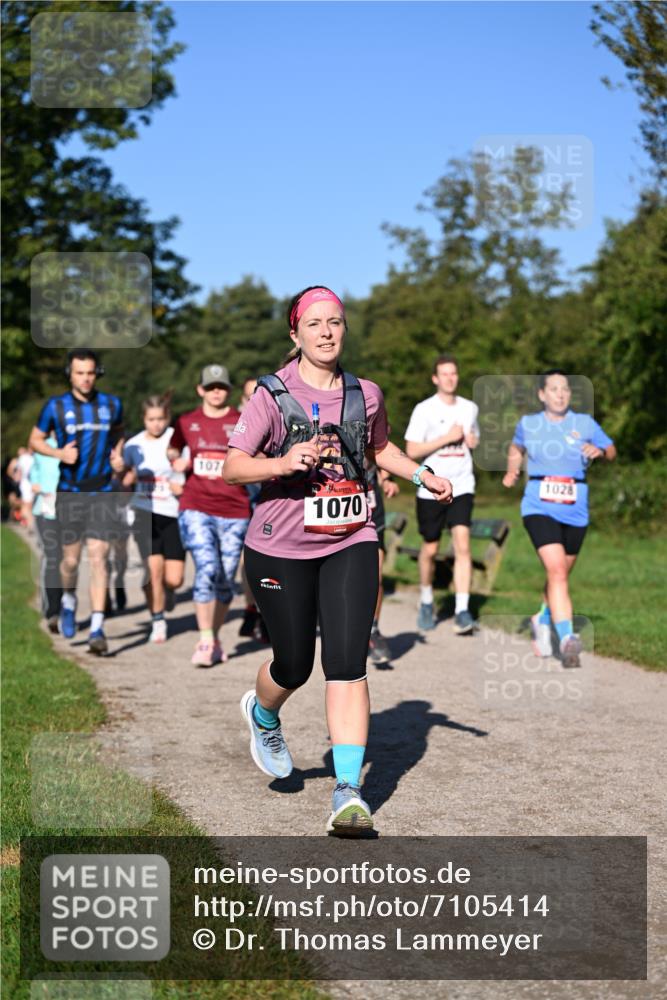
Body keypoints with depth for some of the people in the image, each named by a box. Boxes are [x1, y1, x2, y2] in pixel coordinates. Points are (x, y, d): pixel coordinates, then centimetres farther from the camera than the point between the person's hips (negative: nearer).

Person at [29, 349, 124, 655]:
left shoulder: (111, 404, 4)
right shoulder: (55, 406, -2)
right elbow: (35, 440, 8)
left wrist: (118, 453, 3)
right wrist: (59, 453, -11)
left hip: (103, 493, 0)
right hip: (70, 493, 0)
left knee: (98, 557, -9)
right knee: (71, 559, 6)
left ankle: (97, 628, -10)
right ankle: (69, 600, 39)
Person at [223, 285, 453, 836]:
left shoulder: (365, 394, 5)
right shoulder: (272, 394, -6)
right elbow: (232, 467, -8)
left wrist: (424, 474, 10)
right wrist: (284, 463, -26)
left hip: (350, 546, 2)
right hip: (281, 548, -2)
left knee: (347, 666, -10)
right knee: (294, 666, 8)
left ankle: (349, 791, -9)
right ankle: (263, 713, 45)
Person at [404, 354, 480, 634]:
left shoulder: (470, 408, 10)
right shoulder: (424, 409, -3)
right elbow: (412, 451, -9)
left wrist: (472, 441, 3)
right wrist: (447, 438, -14)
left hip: (461, 487, 2)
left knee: (462, 545, -14)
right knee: (430, 549, 9)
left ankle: (462, 611, -15)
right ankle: (426, 603, 32)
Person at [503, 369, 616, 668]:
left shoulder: (585, 424, 3)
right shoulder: (528, 424, 5)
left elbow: (611, 450, 12)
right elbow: (516, 448, 26)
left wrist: (599, 452, -9)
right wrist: (511, 471, 11)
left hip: (575, 512, 2)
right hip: (539, 509, -2)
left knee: (561, 574, 15)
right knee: (556, 571, -20)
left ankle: (542, 620, 43)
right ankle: (567, 639, -28)